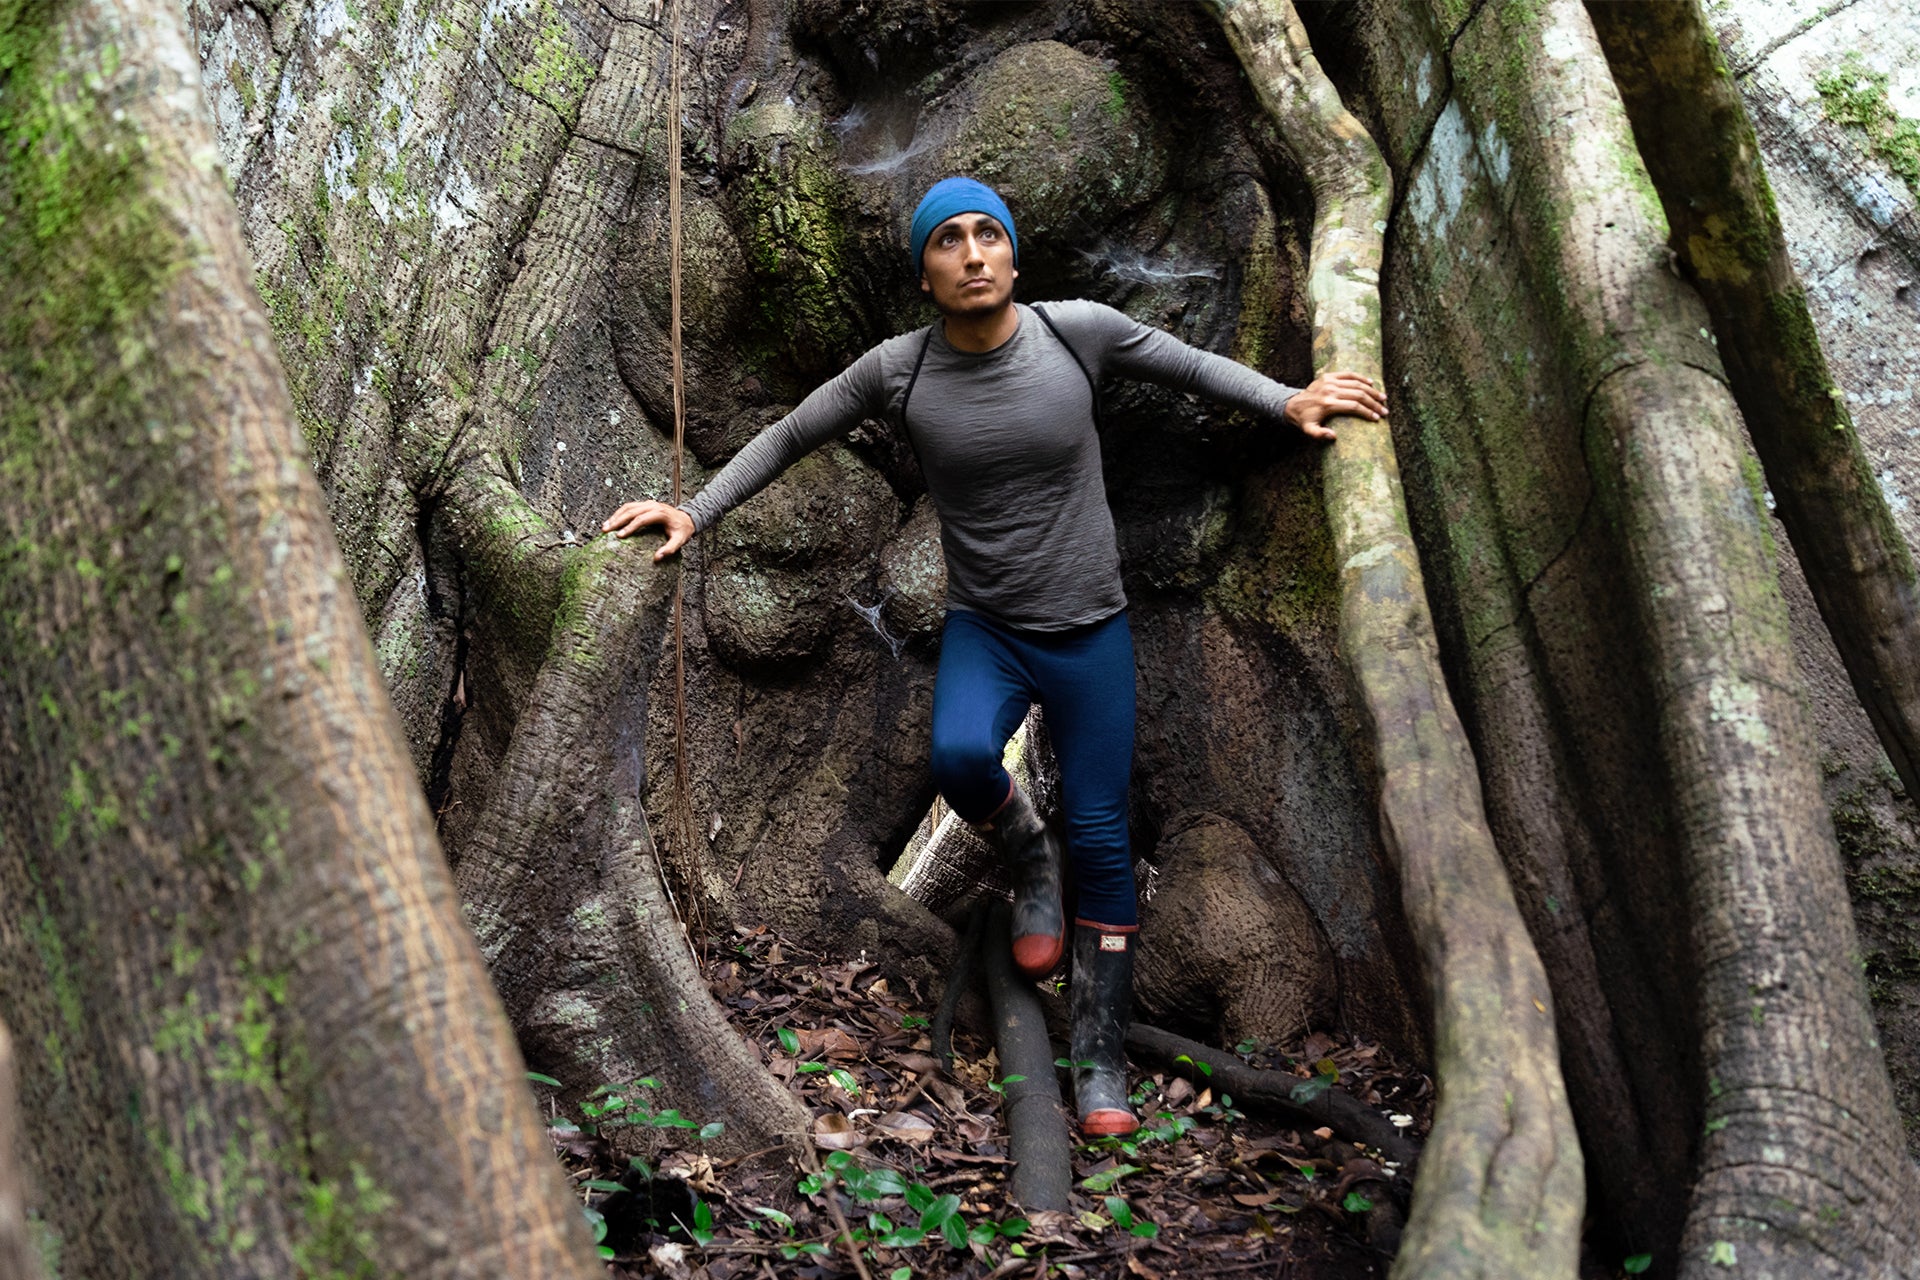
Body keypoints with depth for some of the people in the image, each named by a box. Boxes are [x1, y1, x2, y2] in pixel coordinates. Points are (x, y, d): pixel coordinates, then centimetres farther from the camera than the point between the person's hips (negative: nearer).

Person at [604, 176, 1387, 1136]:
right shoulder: (897, 371, -7)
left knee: (1100, 838, 0)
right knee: (960, 755, -32)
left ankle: (1099, 1057, 14)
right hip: (983, 627, 0)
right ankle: (1028, 863, 4)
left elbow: (1190, 368, 7)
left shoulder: (1079, 333, -9)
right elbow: (789, 437, 5)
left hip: (1091, 631, 0)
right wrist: (694, 512, 1)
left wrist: (1289, 403, -3)